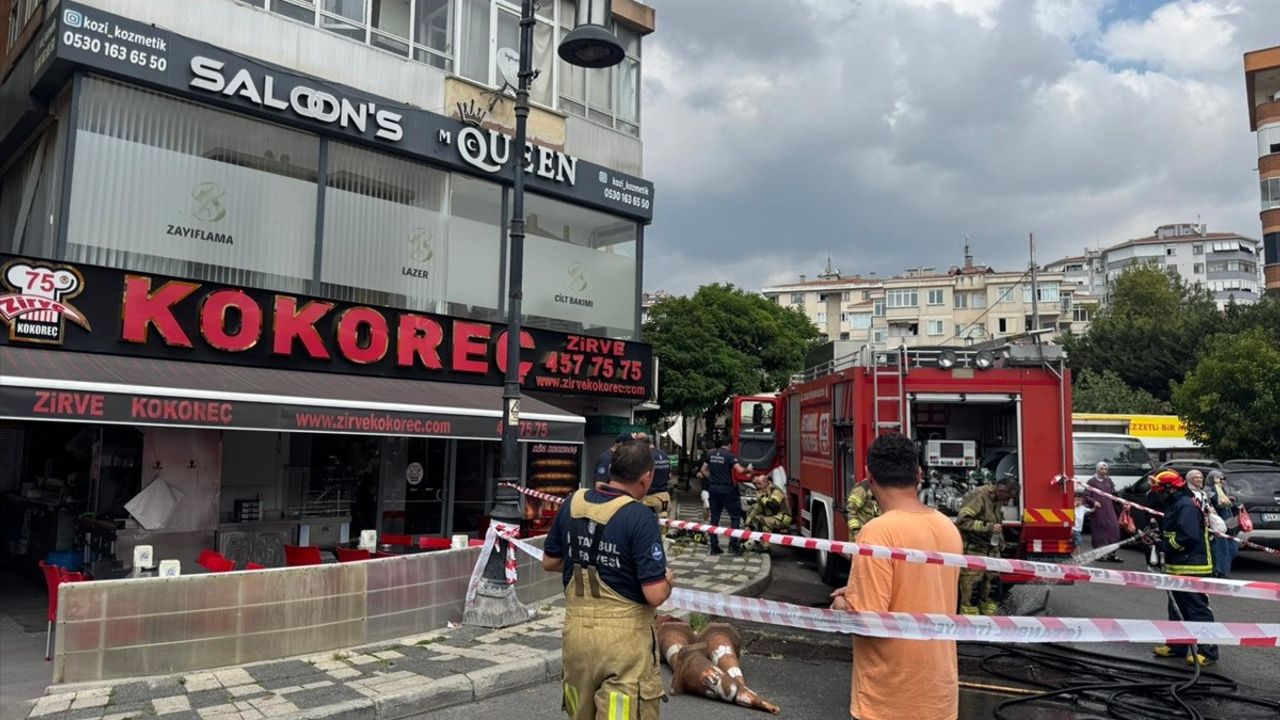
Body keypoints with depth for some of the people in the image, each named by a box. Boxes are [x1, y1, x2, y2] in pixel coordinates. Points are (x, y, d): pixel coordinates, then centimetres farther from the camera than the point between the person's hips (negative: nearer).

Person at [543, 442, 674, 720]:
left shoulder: (572, 504, 0)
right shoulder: (639, 517, -18)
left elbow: (549, 562, 13)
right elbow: (655, 595, -18)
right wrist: (668, 579, 3)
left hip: (576, 629, 6)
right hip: (623, 636, -6)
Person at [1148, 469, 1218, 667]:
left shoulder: (1186, 506, -17)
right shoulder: (1174, 505, 16)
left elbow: (1188, 536, -26)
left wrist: (1165, 545, -16)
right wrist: (1158, 535, 7)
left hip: (1191, 568, -11)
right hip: (1178, 567, 11)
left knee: (1197, 609, -6)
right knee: (1177, 607, 17)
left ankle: (1208, 652, 0)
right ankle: (1177, 646, 26)